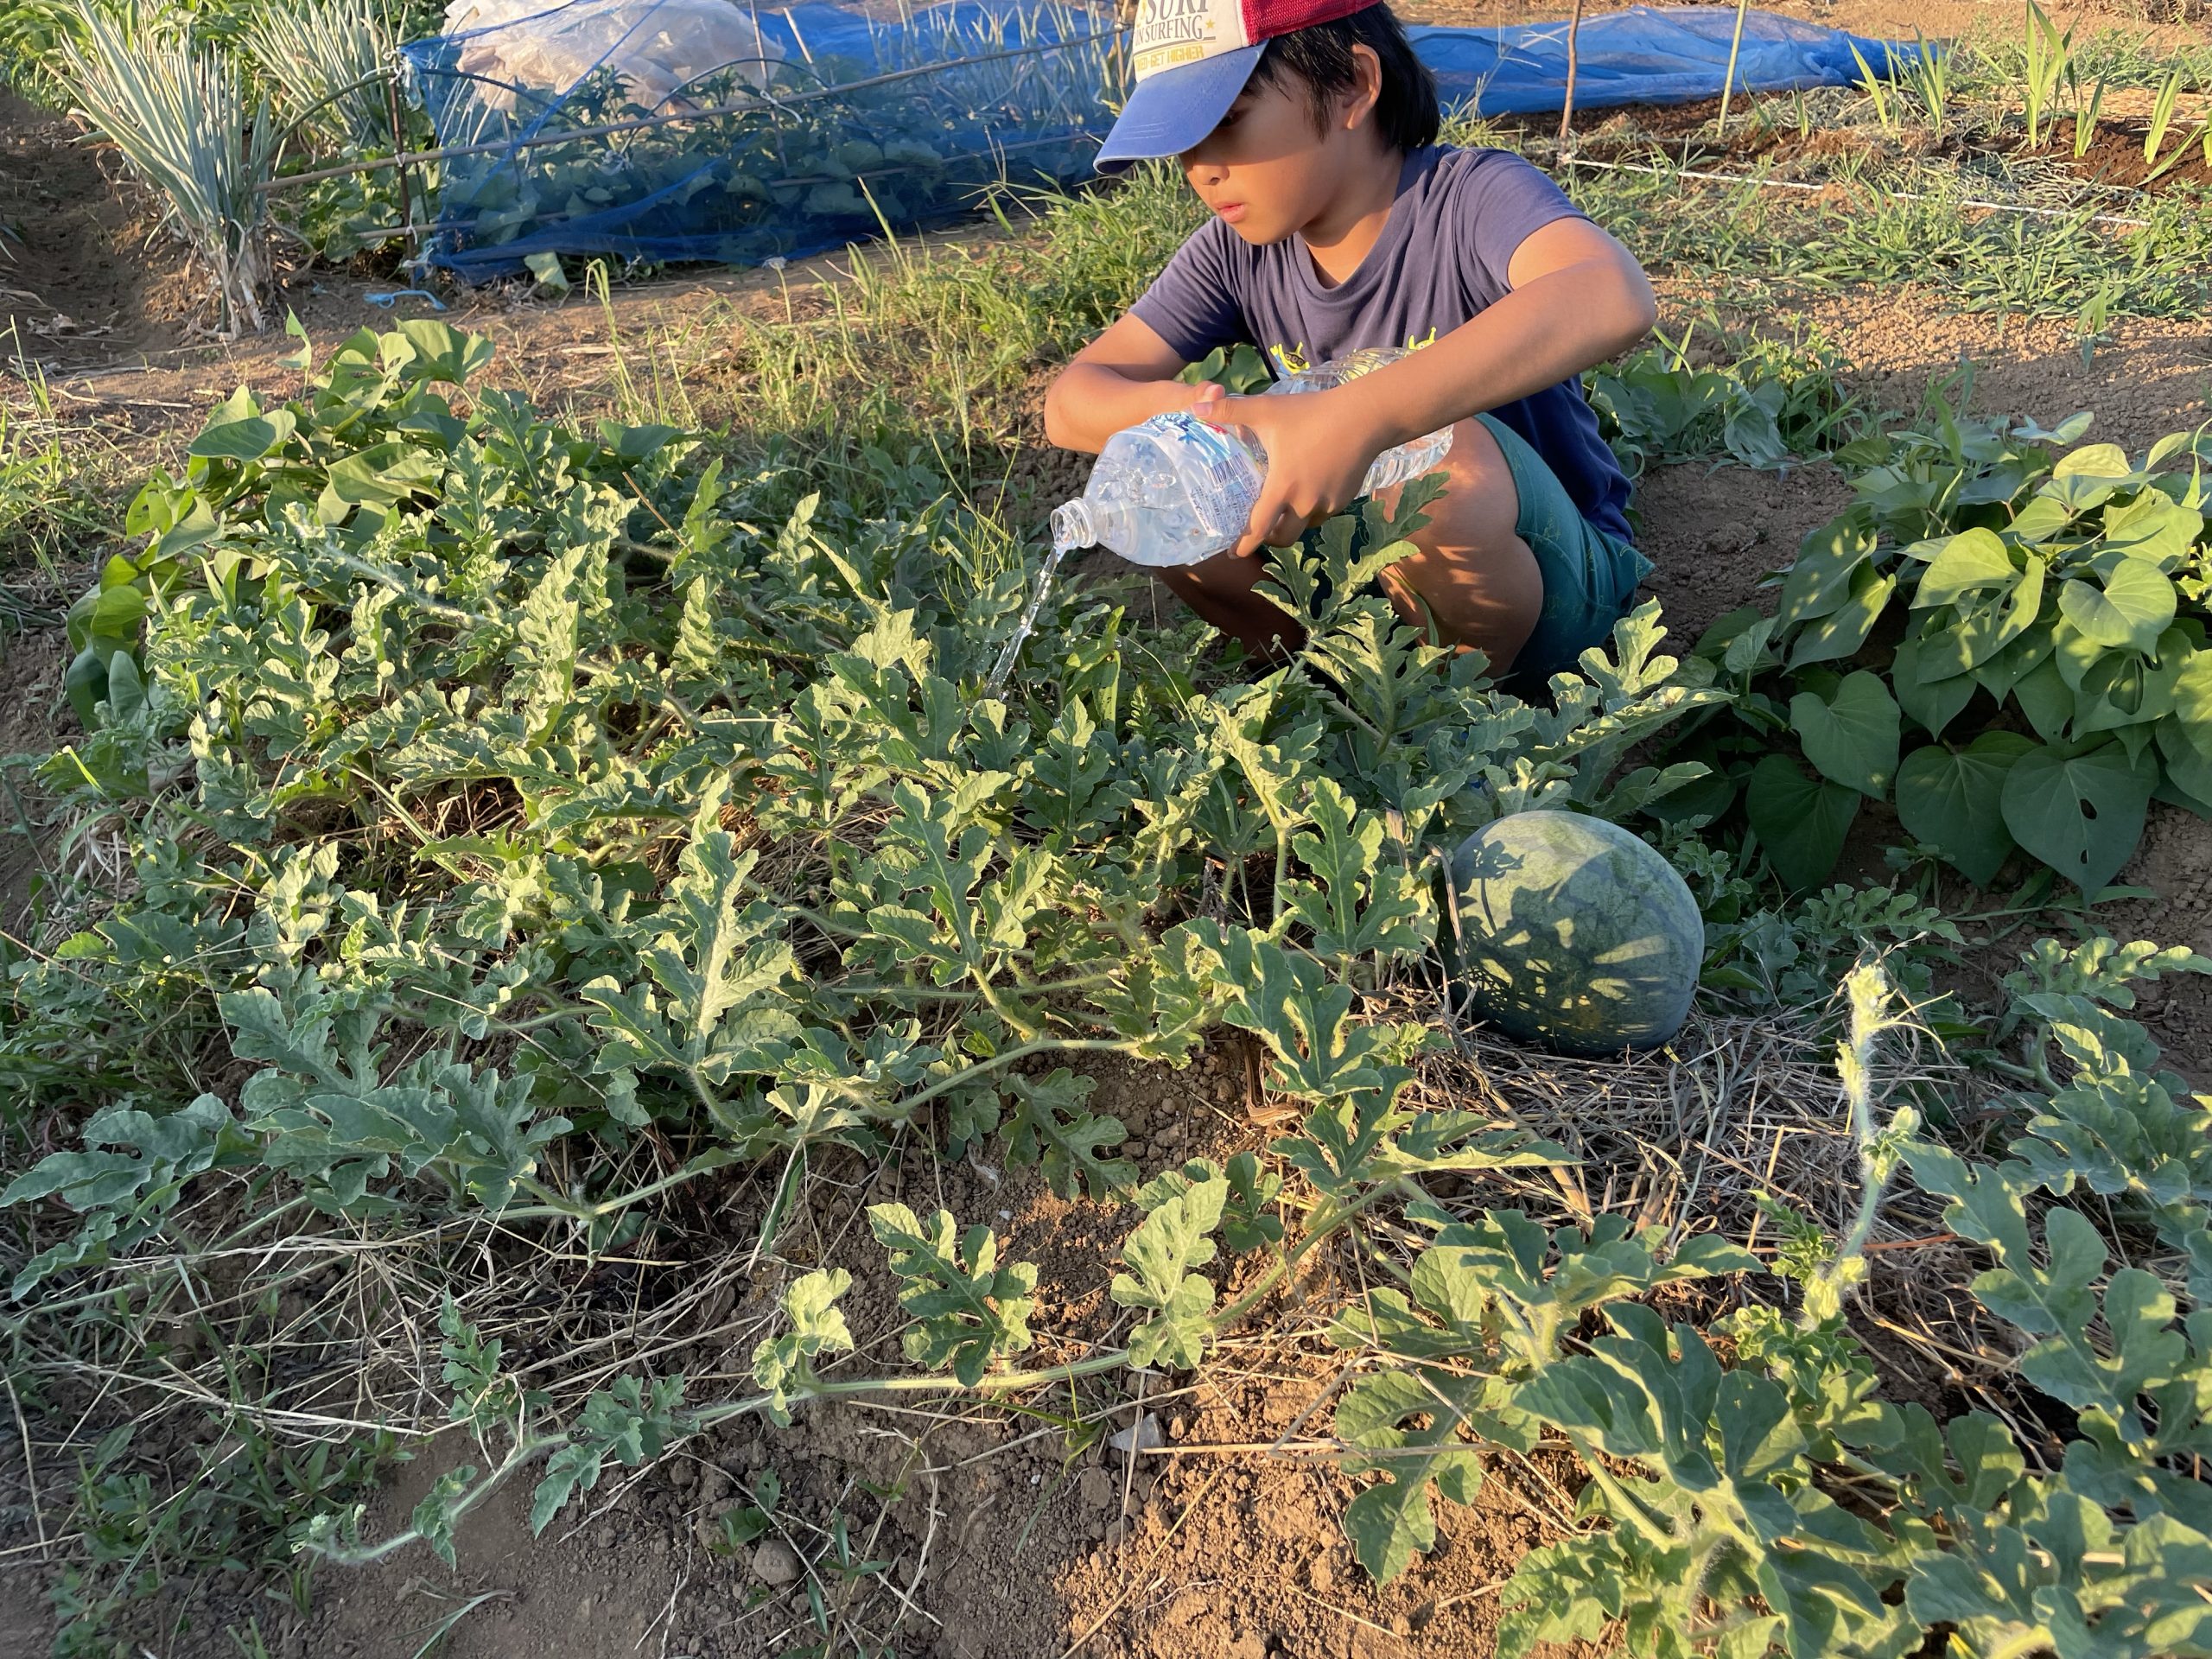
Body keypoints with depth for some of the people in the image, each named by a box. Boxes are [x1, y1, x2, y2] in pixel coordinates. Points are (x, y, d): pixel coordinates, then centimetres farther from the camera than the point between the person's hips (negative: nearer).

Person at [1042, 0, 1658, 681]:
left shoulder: (1470, 197, -22)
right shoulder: (1236, 253, -5)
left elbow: (1614, 297, -44)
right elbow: (1070, 401, -8)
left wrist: (1358, 418, -55)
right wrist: (1180, 410, -31)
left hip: (1557, 572, -4)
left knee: (1444, 457, -36)